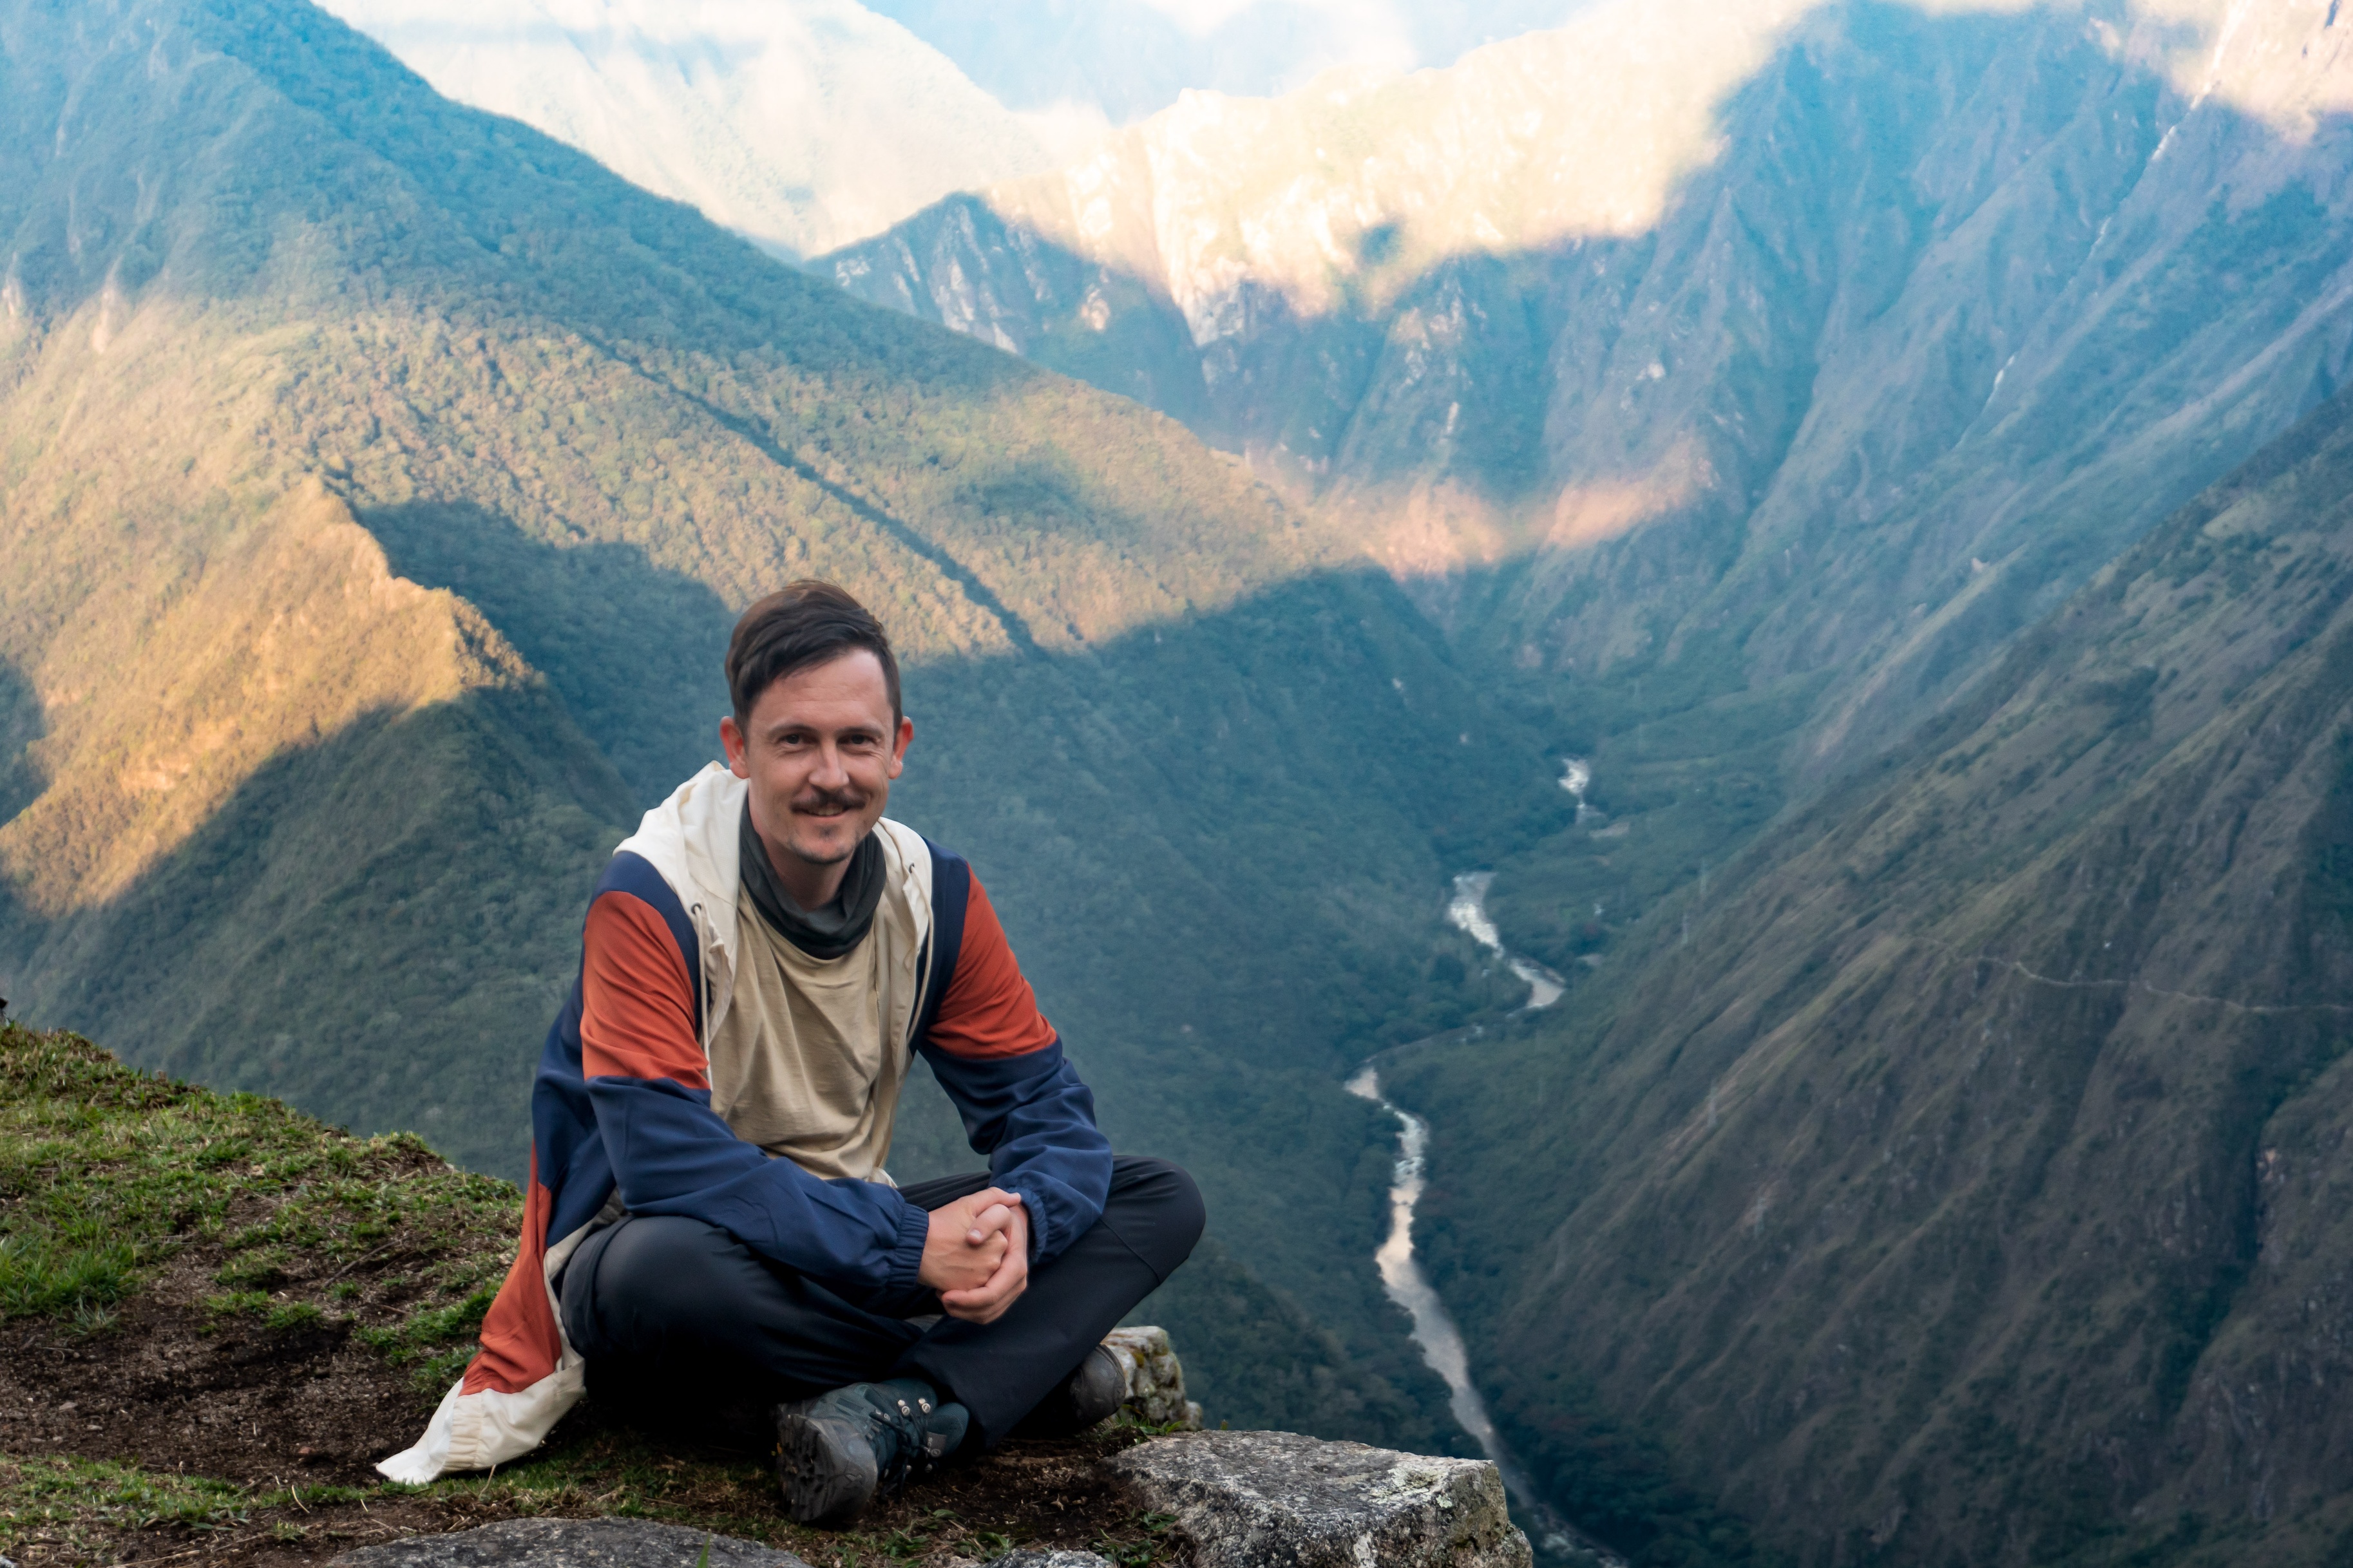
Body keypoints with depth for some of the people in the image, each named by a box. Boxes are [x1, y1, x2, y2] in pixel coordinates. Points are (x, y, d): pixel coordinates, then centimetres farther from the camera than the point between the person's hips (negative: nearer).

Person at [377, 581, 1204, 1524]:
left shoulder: (933, 897, -4)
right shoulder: (651, 902, -20)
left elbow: (1041, 1101, -2)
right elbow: (666, 1159, -28)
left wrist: (1020, 1214, -26)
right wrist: (910, 1247, -33)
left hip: (842, 1250, 6)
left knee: (1163, 1201, -8)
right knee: (665, 1267, -43)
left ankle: (897, 1415, -31)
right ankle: (1022, 1364, -23)